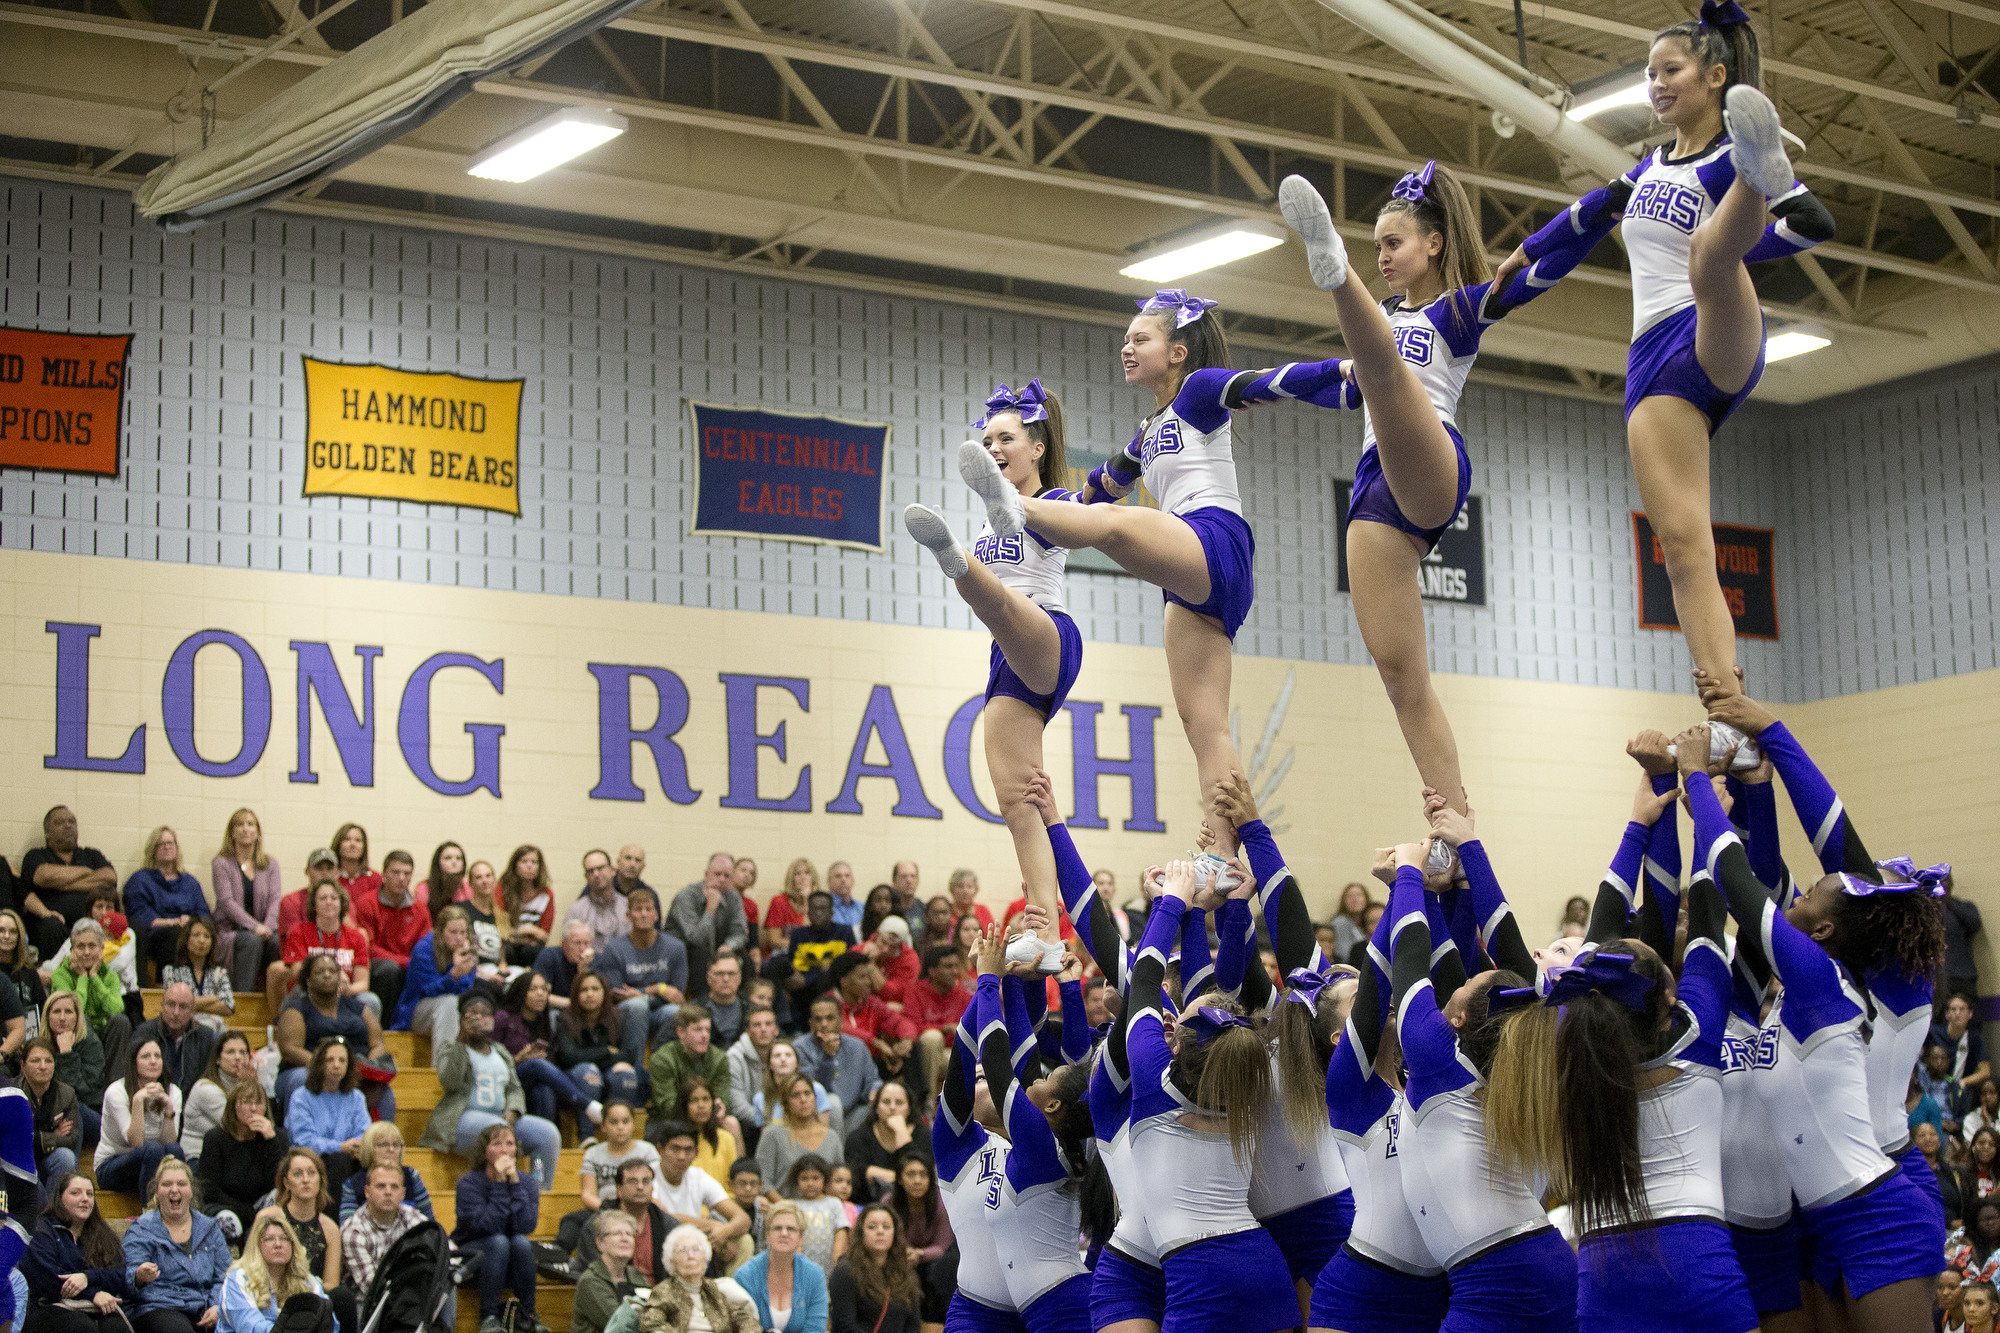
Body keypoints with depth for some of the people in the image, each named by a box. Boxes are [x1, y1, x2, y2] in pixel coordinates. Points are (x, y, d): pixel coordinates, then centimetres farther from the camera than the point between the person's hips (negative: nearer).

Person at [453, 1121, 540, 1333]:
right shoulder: (469, 1183, -13)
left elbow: (526, 1226, -20)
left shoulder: (527, 1182, -4)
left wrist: (514, 1182, -22)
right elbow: (486, 1226, -25)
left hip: (511, 1265, 3)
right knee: (499, 1242, -32)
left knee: (521, 1242, -29)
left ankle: (528, 1316, -20)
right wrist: (499, 1185, -26)